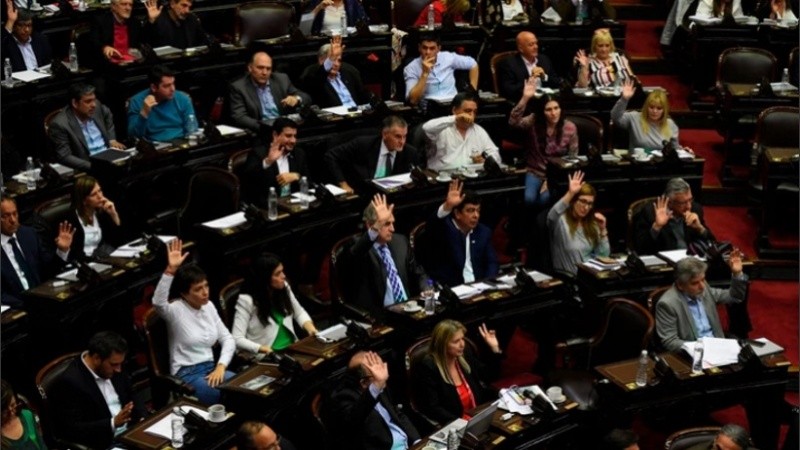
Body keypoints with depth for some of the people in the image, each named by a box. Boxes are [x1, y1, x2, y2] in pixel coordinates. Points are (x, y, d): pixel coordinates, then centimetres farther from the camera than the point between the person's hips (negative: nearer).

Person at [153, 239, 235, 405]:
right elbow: (158, 302, -36)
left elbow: (227, 339, 9)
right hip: (187, 375, -7)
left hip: (210, 369, 7)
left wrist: (220, 367, -7)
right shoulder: (176, 309, -12)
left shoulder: (208, 306, 8)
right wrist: (170, 269, -45)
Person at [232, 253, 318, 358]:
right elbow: (237, 339, -15)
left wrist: (310, 328, 3)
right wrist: (262, 349, -30)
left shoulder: (284, 287, 8)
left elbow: (299, 312, 24)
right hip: (267, 356, -7)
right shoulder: (247, 300, -11)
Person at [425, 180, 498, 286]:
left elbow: (491, 263, 10)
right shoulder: (444, 228, -3)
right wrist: (447, 206, -42)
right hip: (447, 288, -4)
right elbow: (431, 225, -25)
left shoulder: (484, 232, 12)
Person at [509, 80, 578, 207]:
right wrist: (525, 98, -38)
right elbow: (513, 122, -27)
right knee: (529, 198, -28)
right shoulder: (534, 122, -7)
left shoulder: (570, 128, -7)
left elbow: (572, 159, -1)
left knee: (544, 198, -29)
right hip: (535, 172, 0)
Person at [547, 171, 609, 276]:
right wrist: (570, 194, -42)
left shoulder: (592, 223, 11)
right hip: (568, 277, -6)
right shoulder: (561, 220, -7)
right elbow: (551, 217, -34)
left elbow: (603, 256, 9)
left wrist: (602, 230, -4)